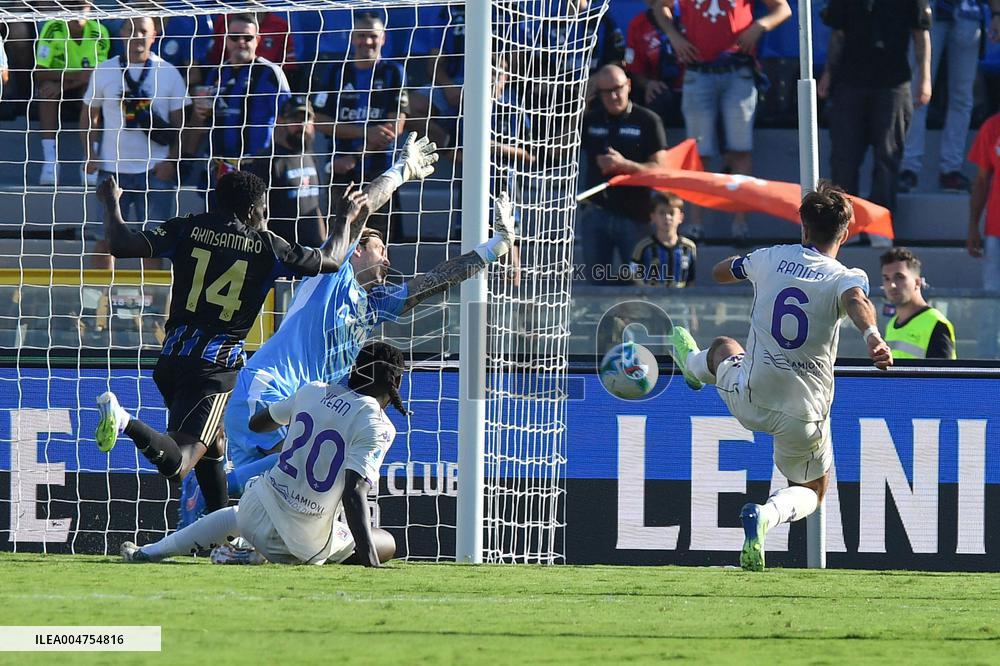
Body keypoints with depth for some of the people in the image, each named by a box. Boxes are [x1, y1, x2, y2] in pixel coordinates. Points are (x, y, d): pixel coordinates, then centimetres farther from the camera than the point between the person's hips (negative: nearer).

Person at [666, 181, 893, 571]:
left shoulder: (768, 259, -1)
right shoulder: (846, 277, -12)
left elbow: (720, 273, 20)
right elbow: (856, 301, -37)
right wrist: (871, 334, -57)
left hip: (749, 401, 3)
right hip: (805, 415, -3)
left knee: (724, 349, 36)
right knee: (810, 492, 20)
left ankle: (692, 363, 69)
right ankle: (766, 515, -11)